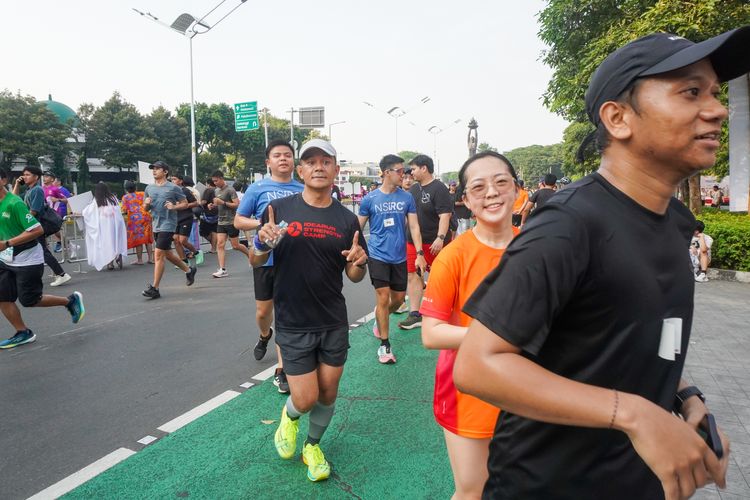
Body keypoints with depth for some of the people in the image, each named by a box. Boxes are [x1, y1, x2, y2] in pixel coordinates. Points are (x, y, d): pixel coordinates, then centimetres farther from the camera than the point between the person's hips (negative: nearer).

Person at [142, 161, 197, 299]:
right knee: (167, 254, 16)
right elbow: (145, 208, 19)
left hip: (168, 225, -7)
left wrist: (174, 207, -17)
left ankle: (154, 288, -5)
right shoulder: (149, 188, 11)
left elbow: (185, 203, 1)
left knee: (159, 254, -10)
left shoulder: (173, 188, -5)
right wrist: (146, 204, -4)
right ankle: (189, 270, 37)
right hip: (156, 225, 7)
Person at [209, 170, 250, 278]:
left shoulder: (230, 190, -11)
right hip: (221, 222, 7)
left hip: (231, 221, -7)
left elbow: (237, 204, -17)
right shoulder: (216, 190, 13)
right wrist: (212, 205, 6)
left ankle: (250, 255, 29)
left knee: (235, 246, 1)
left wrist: (222, 202, -23)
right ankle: (222, 270, -7)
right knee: (220, 244, -5)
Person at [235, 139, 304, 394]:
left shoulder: (303, 190, 5)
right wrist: (263, 223, -15)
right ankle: (265, 335, 50)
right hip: (265, 259, 0)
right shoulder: (257, 188, 0)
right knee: (263, 311, 14)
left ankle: (281, 370, 11)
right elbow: (238, 221, 2)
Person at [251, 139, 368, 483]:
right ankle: (289, 415, 37)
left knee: (328, 393, 13)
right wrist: (263, 243, -21)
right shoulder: (280, 209, -6)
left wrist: (359, 262, -18)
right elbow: (256, 262, 1)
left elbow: (354, 276, 5)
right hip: (293, 324, -2)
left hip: (334, 322, 2)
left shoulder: (346, 219, -1)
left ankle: (313, 445, 42)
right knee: (306, 399, 0)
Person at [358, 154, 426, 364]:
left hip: (399, 257, 3)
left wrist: (419, 254, -6)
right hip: (378, 255, -3)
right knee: (383, 298, -5)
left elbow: (414, 226, 2)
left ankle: (380, 321, 42)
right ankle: (384, 344, 8)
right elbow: (358, 228, 5)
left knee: (398, 299, 11)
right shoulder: (369, 199, -4)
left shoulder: (407, 198, 2)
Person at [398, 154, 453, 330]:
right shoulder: (414, 188, 11)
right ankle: (415, 315, 5)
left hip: (433, 242, -7)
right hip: (413, 240, 7)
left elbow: (445, 215, -20)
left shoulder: (438, 189, -12)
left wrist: (440, 238, -28)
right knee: (412, 276, 2)